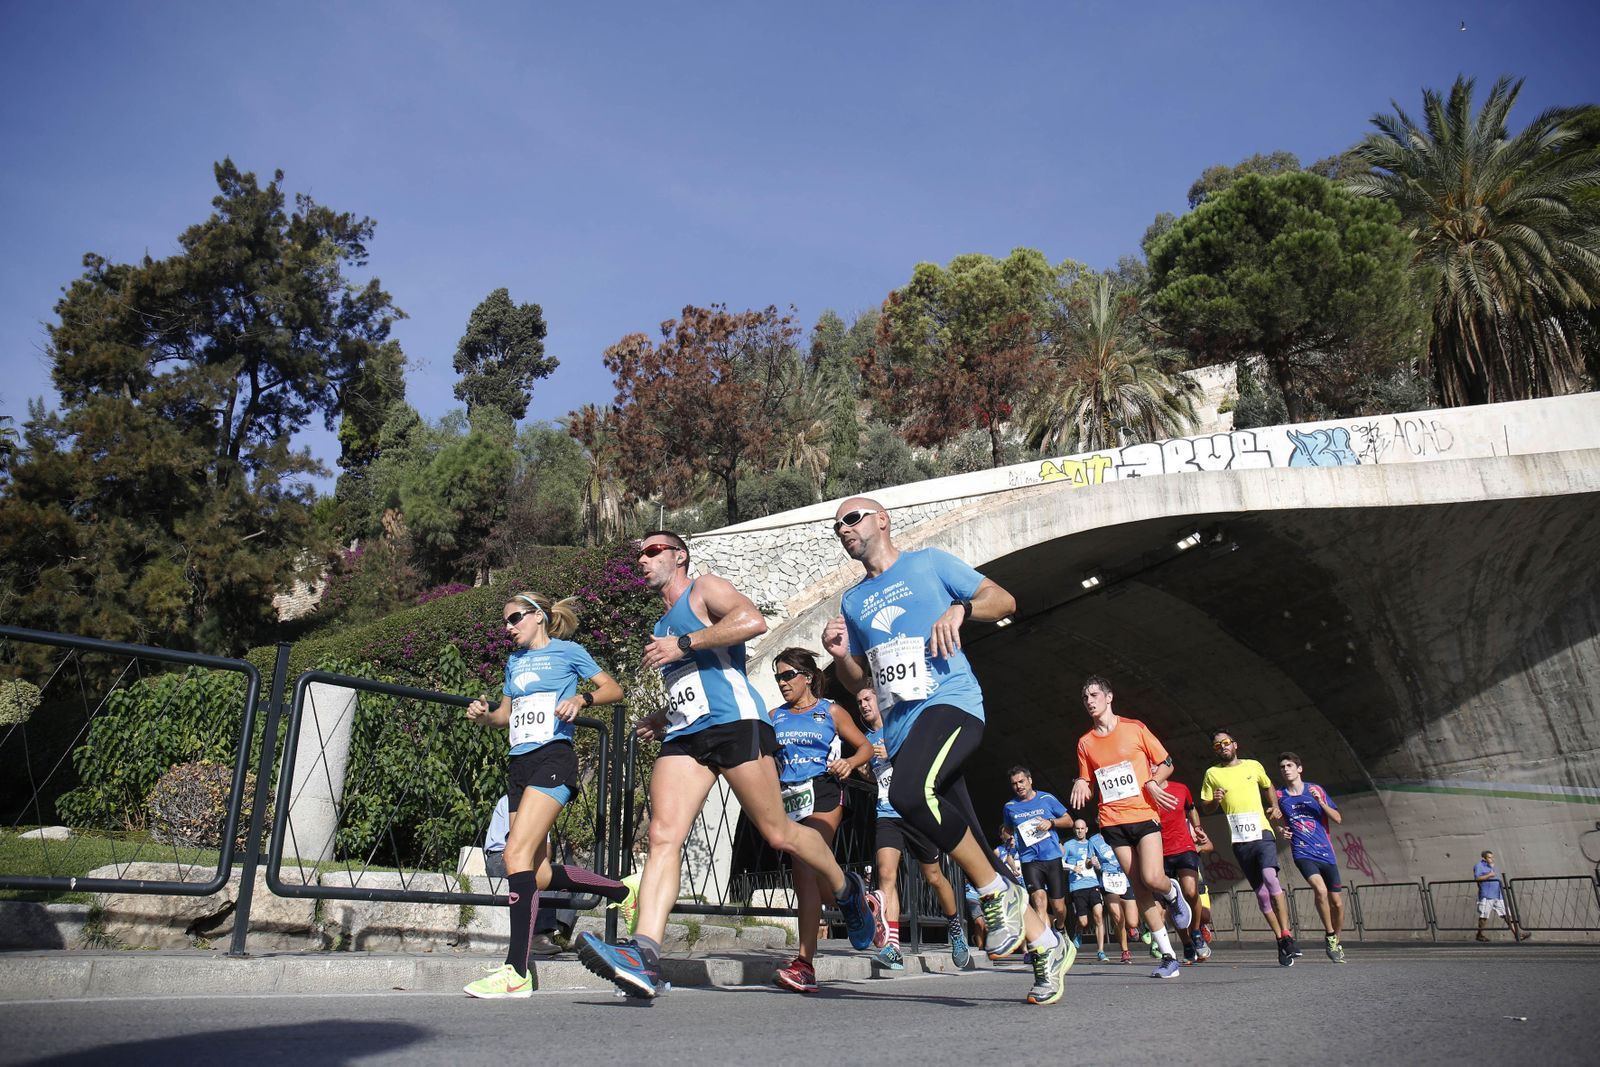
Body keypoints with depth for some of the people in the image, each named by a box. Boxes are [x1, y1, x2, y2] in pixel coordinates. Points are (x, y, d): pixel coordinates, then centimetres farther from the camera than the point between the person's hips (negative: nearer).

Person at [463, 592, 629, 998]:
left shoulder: (567, 651, 4)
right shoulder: (515, 661, 23)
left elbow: (614, 689, 5)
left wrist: (581, 700, -13)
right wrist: (484, 716, 6)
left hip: (553, 756, -8)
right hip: (519, 764, 8)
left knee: (517, 853, -21)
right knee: (541, 874, 4)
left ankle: (517, 972, -22)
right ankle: (622, 890, 25)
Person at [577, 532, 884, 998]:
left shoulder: (704, 588, 4)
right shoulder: (663, 627, 29)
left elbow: (753, 620, -17)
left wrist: (684, 644, -15)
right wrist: (663, 718, 22)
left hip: (734, 722, -7)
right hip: (683, 737, 8)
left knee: (778, 833, -2)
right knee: (663, 836, -12)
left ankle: (850, 893, 22)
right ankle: (644, 953, -21)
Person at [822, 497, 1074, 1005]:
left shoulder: (928, 563, 8)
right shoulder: (852, 601, 22)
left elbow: (1004, 600, 7)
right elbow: (860, 681, 25)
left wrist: (960, 608, -12)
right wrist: (839, 655, 4)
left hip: (950, 702, -6)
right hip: (899, 729, 6)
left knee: (909, 793, -34)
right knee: (973, 853, 2)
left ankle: (999, 893, -15)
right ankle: (1047, 946, 16)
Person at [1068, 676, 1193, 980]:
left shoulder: (1135, 728, 2)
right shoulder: (1085, 742, 10)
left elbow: (1166, 764, 7)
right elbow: (1087, 784, 16)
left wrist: (1152, 783, -11)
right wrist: (1081, 785, -7)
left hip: (1144, 815, -3)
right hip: (1113, 821, 3)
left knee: (1152, 878, -19)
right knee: (1139, 886, 0)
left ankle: (1173, 893, 19)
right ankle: (1168, 955, 8)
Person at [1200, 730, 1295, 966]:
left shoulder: (1254, 766, 9)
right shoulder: (1212, 773, 7)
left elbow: (1267, 786, 27)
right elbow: (1206, 808, 10)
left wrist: (1275, 807, 9)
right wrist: (1214, 801, -12)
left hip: (1262, 832, -1)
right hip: (1239, 840, 1)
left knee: (1270, 877, -24)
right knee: (1260, 892, 3)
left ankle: (1286, 934, -21)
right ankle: (1280, 939, 13)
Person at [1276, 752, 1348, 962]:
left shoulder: (1315, 789, 5)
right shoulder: (1279, 796, 4)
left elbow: (1338, 818, 2)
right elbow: (1279, 821, 19)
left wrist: (1320, 801, -12)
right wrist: (1282, 831, -2)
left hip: (1325, 852, 2)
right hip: (1302, 853, -2)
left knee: (1337, 903, 5)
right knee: (1320, 890, -26)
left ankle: (1335, 942, 29)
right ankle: (1330, 936, -7)